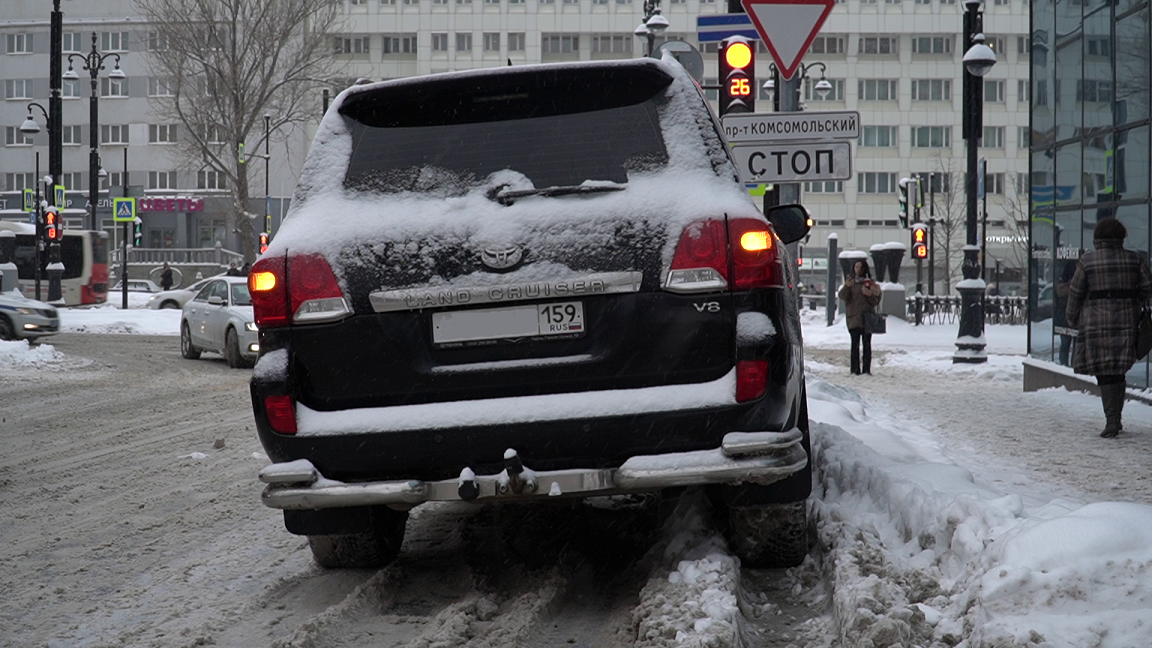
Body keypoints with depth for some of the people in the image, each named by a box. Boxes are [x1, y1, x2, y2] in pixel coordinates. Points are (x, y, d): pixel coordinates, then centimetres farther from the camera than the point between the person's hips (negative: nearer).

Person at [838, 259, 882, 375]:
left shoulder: (870, 283, 8)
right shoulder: (850, 281, 9)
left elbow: (876, 301, 7)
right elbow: (843, 296, -2)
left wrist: (870, 295, -14)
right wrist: (847, 287, -20)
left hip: (867, 316, 0)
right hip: (853, 317, 0)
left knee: (866, 343, -1)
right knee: (855, 343, -6)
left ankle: (866, 369, 1)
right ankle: (855, 369, -6)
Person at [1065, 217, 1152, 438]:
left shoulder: (1087, 261, -2)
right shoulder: (1134, 259, 3)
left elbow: (1076, 293, 2)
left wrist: (1072, 318, 16)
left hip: (1098, 323, -3)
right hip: (1126, 322, 3)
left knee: (1105, 373, -2)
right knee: (1118, 372, 14)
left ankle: (1112, 422, -11)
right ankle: (1116, 420, 19)